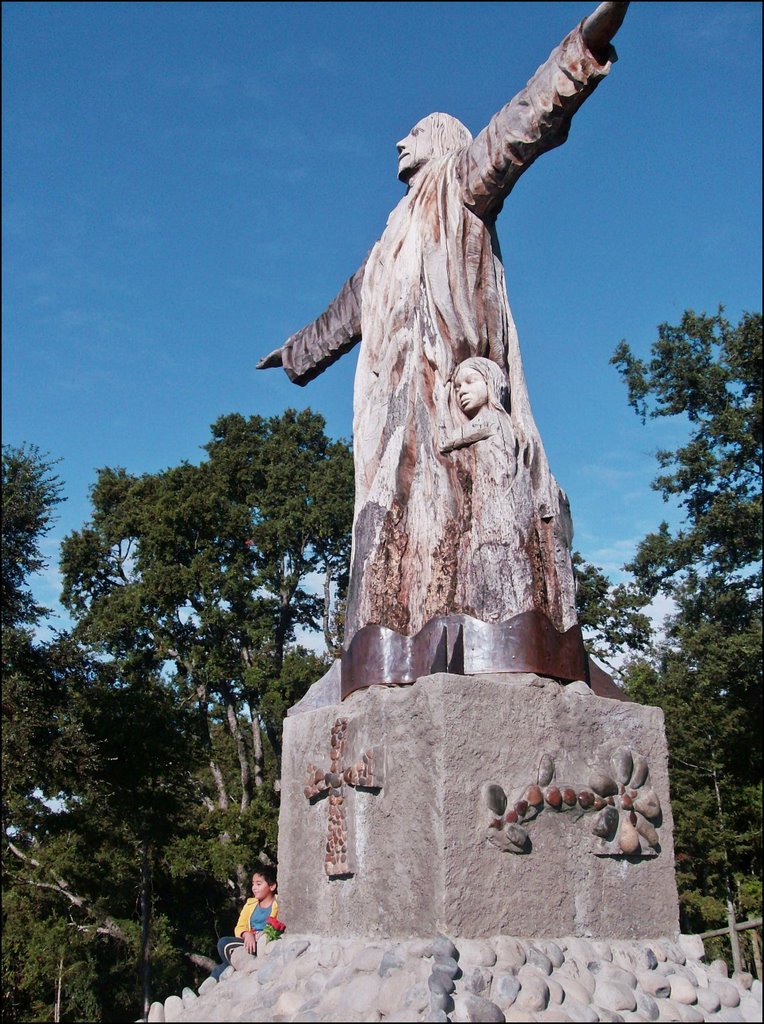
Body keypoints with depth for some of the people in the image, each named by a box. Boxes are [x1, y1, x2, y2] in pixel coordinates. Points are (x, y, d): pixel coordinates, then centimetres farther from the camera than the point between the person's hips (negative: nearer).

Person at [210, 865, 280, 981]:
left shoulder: (279, 905, 2)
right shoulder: (250, 904, 22)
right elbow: (239, 928, 13)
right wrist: (247, 934, -10)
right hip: (250, 944, 6)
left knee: (225, 944, -21)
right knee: (221, 968, -19)